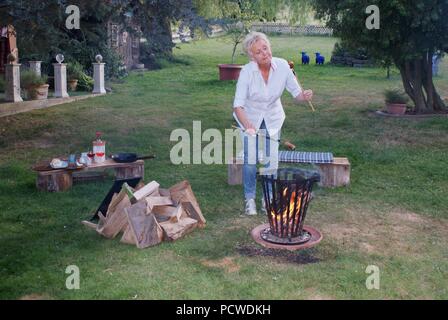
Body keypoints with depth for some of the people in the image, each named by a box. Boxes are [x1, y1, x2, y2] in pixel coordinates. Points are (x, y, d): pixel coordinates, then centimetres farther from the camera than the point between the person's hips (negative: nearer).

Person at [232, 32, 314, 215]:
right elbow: (238, 105, -31)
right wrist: (247, 125, -49)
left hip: (272, 119, 2)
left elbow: (296, 93, -13)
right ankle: (250, 199, 15)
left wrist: (305, 96, -36)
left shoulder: (282, 66, -21)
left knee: (271, 161, 1)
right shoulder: (247, 72, -27)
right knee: (250, 160, -7)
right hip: (249, 118, -2)